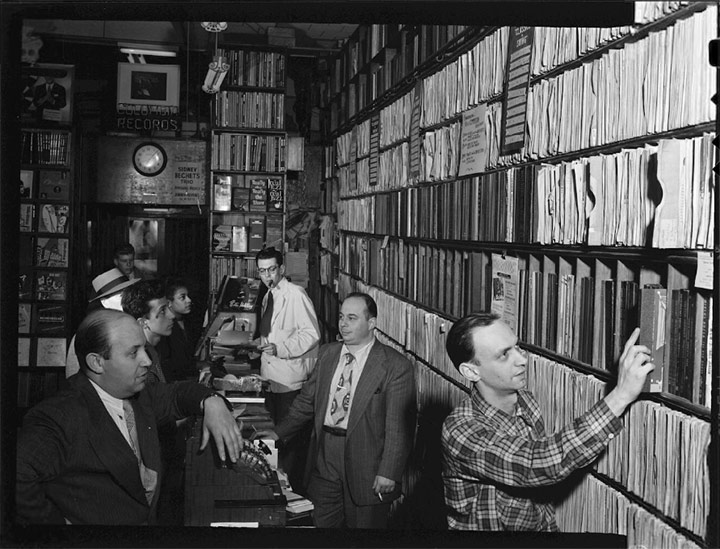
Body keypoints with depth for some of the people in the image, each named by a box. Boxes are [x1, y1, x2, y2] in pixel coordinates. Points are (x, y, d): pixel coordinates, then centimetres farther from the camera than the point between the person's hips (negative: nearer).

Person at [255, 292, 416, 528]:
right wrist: (279, 433, 8)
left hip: (365, 466, -5)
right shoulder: (327, 353, 8)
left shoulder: (395, 366, -11)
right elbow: (307, 400, 15)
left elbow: (399, 427, -13)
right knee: (323, 523, 13)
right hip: (324, 457, 5)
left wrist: (388, 473, -17)